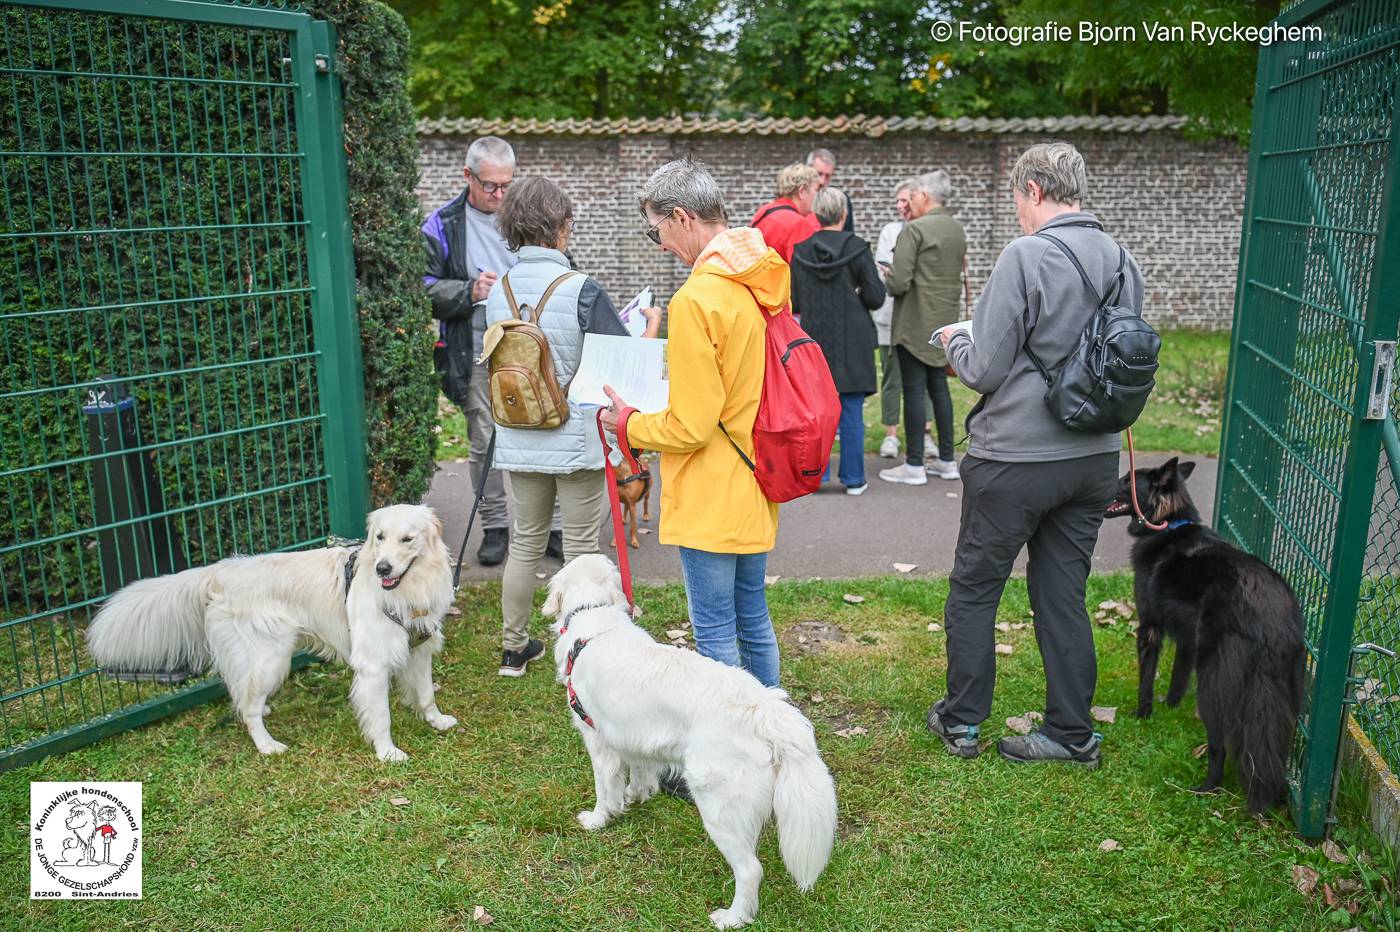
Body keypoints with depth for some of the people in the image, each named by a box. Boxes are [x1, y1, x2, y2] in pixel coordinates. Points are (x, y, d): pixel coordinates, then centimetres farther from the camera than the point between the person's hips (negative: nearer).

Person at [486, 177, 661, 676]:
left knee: (525, 542, 18)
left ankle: (514, 647, 29)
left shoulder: (498, 291, 1)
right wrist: (652, 326, 5)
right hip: (576, 439, -5)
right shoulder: (581, 289, -16)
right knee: (581, 549, 9)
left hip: (519, 441, 5)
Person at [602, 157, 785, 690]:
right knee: (752, 616, 21)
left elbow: (689, 427, -20)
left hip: (710, 498, -9)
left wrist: (630, 426, -3)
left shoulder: (697, 299, -22)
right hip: (756, 486, 9)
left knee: (715, 631, 4)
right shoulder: (768, 279, 4)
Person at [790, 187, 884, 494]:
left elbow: (793, 303, 3)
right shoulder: (856, 247, -9)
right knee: (852, 412, 4)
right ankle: (853, 478, 9)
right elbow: (876, 297, -9)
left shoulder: (800, 251, -1)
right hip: (852, 341, -2)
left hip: (814, 340, 2)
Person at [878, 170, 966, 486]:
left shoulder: (914, 230, -14)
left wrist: (885, 280, 1)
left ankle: (914, 465, 1)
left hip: (914, 324, -7)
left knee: (914, 390, -3)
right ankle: (947, 460, 19)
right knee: (939, 387, 14)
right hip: (944, 322, 8)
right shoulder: (957, 229, 11)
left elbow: (899, 283, -19)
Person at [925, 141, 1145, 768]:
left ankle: (961, 721, 24)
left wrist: (954, 343, 4)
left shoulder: (1025, 257, -17)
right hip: (1095, 458, 7)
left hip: (1014, 458, -6)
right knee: (1063, 595, 16)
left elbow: (985, 369, -16)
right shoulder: (1121, 260, 4)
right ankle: (1072, 733, 25)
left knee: (973, 590, 11)